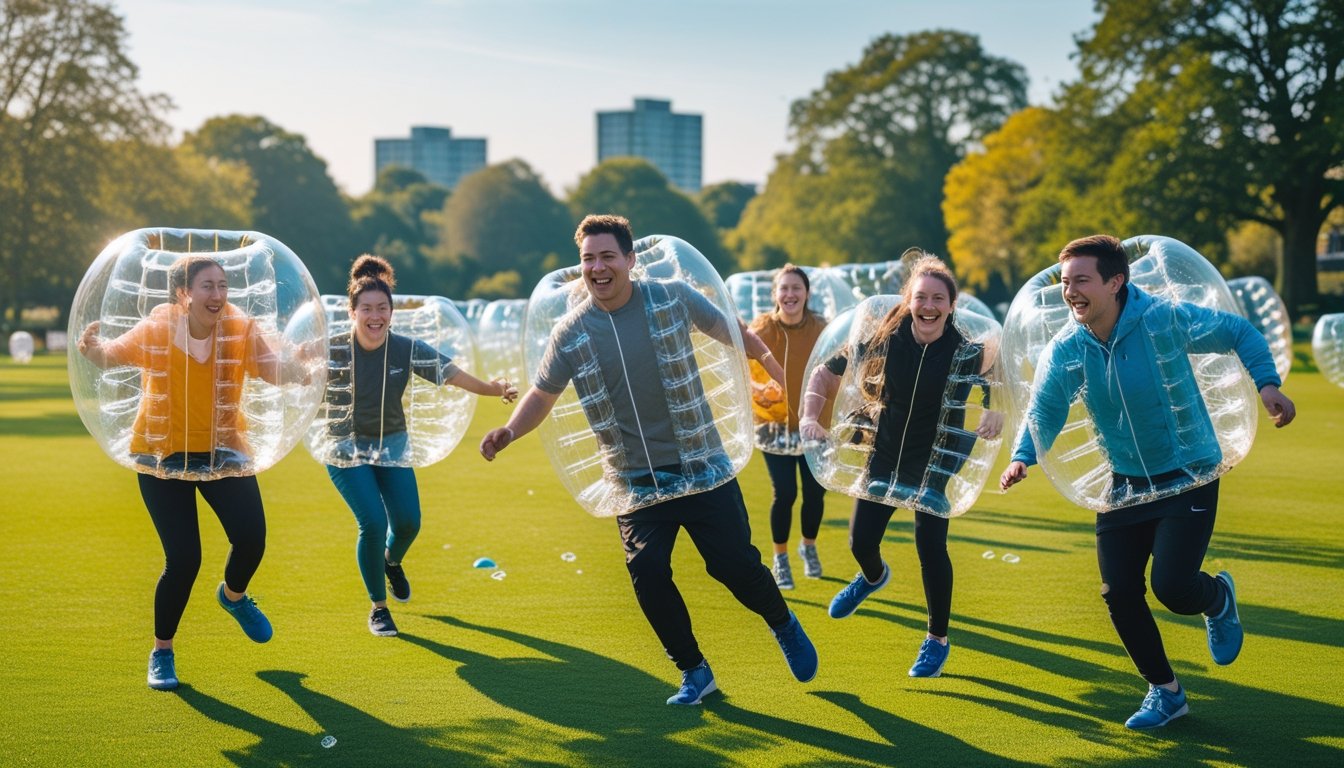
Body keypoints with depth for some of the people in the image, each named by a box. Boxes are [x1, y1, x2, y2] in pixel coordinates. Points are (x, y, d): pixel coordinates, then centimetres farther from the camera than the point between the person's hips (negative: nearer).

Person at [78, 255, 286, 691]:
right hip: (163, 456, -2)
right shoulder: (156, 331, -15)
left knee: (251, 539, -11)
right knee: (183, 559, -9)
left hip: (222, 451, 2)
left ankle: (234, 596, 28)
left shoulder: (240, 330, -11)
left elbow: (276, 371, -17)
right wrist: (92, 348, -41)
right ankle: (161, 653, 15)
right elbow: (112, 355, -19)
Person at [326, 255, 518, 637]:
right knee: (373, 522, -16)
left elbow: (452, 373, -23)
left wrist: (492, 388, -39)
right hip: (346, 447, -3)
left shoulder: (407, 349, -15)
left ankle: (391, 561, 39)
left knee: (408, 522, -2)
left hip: (392, 444, 3)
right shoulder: (334, 349, -18)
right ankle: (378, 607, 6)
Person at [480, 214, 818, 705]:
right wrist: (509, 432, -14)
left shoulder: (673, 299, -6)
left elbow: (733, 332, 8)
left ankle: (784, 626, 29)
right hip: (634, 477, 1)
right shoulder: (570, 333, -3)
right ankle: (694, 671, 14)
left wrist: (774, 367, 12)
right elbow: (542, 394, 4)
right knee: (647, 573, -9)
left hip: (700, 465, -1)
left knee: (734, 562, -4)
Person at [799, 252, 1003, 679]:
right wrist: (810, 417, -17)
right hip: (884, 455, 3)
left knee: (930, 546, -14)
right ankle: (874, 576, 52)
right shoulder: (882, 339, -13)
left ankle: (937, 640, 10)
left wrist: (995, 411, -22)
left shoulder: (966, 349, -17)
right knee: (861, 542, 10)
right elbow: (825, 373, -3)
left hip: (935, 460, -3)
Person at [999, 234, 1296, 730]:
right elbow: (1044, 411, -9)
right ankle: (1164, 691, 24)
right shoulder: (1064, 351, -8)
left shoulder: (1166, 319, -19)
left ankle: (1219, 599, 24)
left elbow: (1240, 333, -6)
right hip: (1126, 481, 4)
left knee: (1172, 586, -16)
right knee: (1118, 592, 0)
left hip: (1190, 475, -4)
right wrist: (1023, 458, -28)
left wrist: (1266, 383, -20)